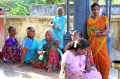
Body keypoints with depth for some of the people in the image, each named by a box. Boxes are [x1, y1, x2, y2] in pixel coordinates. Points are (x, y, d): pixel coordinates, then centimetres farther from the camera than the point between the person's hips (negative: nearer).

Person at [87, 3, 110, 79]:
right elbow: (89, 33, -6)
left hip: (102, 43, 0)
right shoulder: (89, 20, 5)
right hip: (93, 44, 0)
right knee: (95, 60, -1)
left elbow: (107, 30, -3)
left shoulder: (104, 18, 6)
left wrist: (96, 32, -10)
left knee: (105, 61, -6)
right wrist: (101, 31, -10)